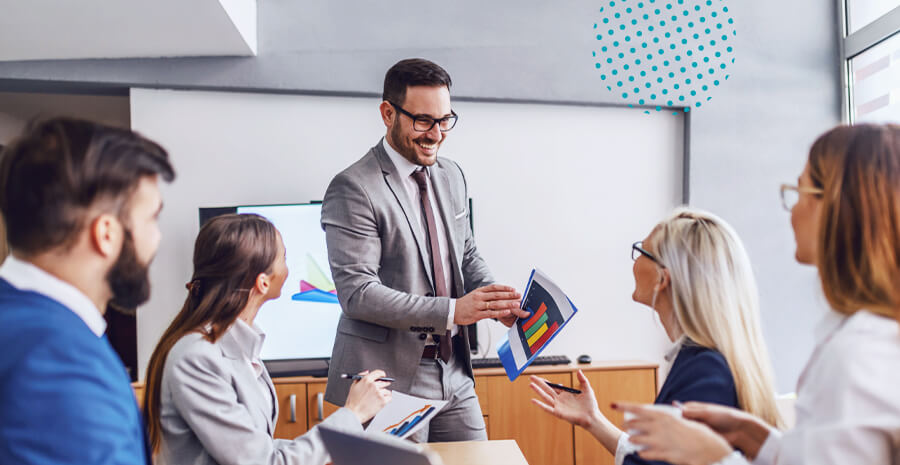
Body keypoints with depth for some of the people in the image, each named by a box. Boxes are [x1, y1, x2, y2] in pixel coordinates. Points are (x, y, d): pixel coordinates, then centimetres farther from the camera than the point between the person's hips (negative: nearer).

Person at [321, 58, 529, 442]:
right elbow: (357, 292, -20)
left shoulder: (452, 176, 9)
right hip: (389, 380, -6)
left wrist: (495, 298, -4)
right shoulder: (353, 189, -15)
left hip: (454, 374, 7)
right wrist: (451, 310, -24)